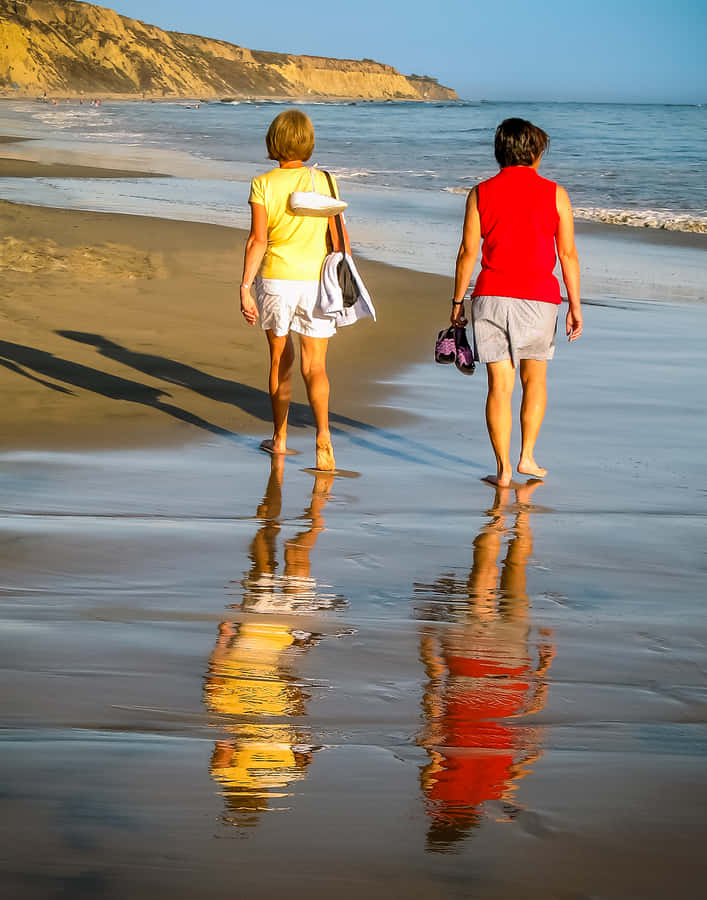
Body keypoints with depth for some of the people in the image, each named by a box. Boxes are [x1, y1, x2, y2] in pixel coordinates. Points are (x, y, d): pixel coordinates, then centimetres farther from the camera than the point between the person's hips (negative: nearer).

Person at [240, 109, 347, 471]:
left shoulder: (263, 184, -6)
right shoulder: (323, 182, -1)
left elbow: (257, 239, -12)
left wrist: (244, 286, -9)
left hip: (275, 280, 0)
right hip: (315, 280, 0)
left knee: (279, 360, 16)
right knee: (314, 366, 2)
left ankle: (280, 437, 27)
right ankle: (323, 434, -19)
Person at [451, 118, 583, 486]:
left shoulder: (481, 193, 3)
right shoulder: (555, 194, 0)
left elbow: (467, 252, 2)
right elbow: (567, 253, -1)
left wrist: (457, 301, 10)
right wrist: (575, 305, 4)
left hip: (491, 296, 1)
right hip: (539, 297, -1)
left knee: (500, 384, 2)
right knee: (534, 379, 18)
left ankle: (503, 468, 1)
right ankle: (527, 456, 15)